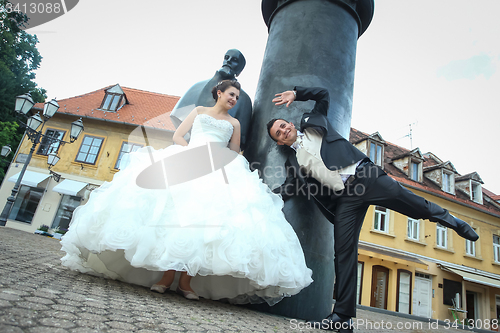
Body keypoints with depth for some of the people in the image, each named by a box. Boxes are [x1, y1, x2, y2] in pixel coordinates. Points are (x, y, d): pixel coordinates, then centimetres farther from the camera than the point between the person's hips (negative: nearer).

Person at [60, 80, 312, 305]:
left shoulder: (234, 123, 25)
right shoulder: (199, 111, 23)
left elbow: (235, 156, 21)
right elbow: (177, 136, 13)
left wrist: (220, 160, -1)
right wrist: (195, 150, -4)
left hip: (218, 171, 1)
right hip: (186, 163, 0)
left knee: (202, 218, -20)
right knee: (174, 211, -21)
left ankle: (186, 279, -18)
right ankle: (167, 274, -17)